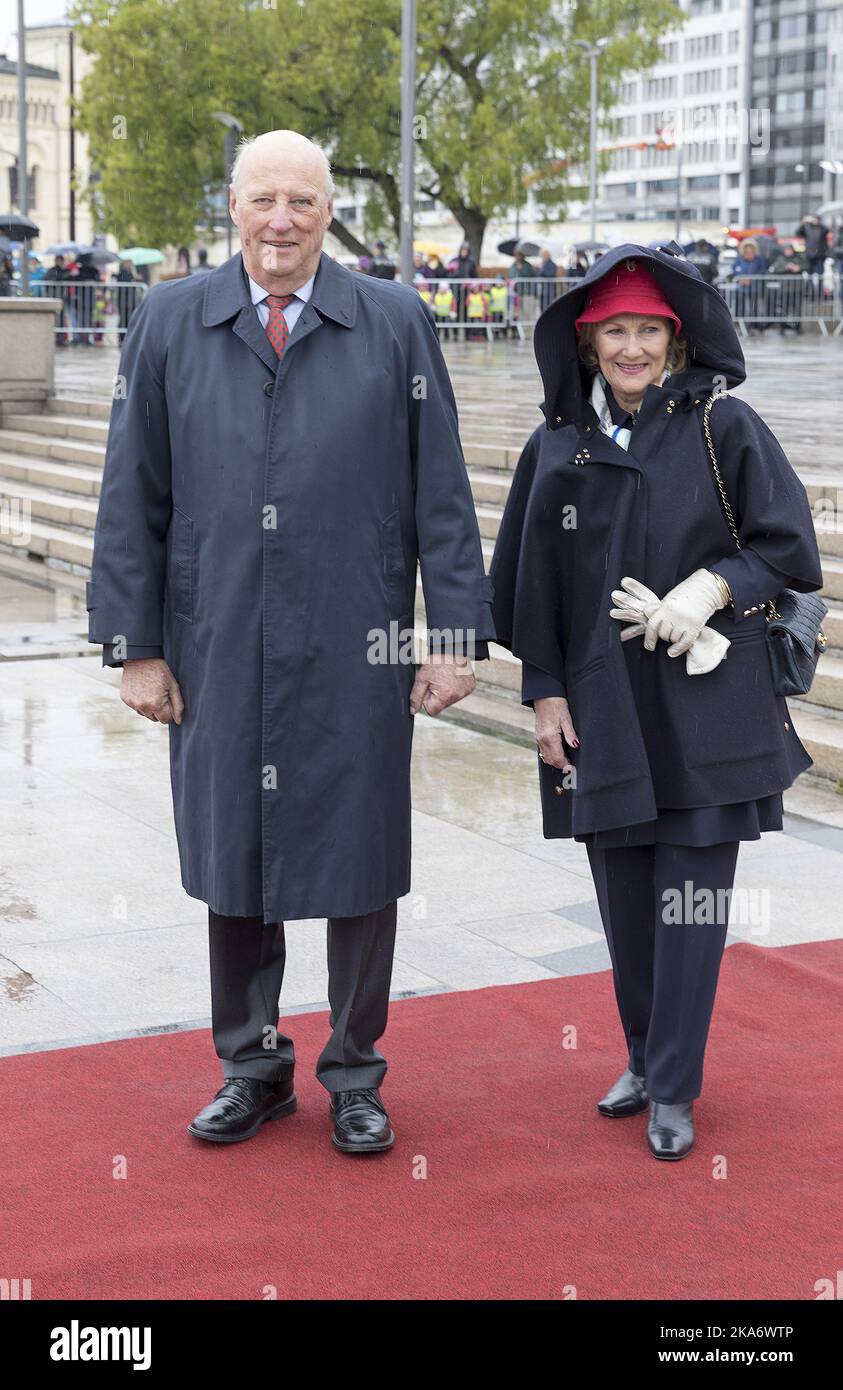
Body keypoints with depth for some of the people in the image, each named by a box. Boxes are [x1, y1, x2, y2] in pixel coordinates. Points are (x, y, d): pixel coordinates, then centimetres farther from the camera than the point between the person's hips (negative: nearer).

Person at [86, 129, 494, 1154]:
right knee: (229, 861, 11)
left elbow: (442, 495, 3)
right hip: (218, 654, 1)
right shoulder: (169, 323, 5)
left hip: (356, 656, -1)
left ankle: (354, 1073, 26)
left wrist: (455, 635, -2)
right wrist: (134, 645, 1)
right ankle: (252, 1068, 29)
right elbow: (131, 501, 5)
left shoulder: (396, 325, 3)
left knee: (359, 867, 8)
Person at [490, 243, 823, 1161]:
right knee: (623, 894, 10)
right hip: (602, 707, 3)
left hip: (704, 705, -3)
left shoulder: (723, 427, -2)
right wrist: (544, 692, 4)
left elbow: (788, 542, 0)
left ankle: (674, 1091, 9)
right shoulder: (557, 447, 5)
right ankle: (645, 1058, 28)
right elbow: (531, 580, 8)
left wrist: (713, 587, -16)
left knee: (691, 896, -1)